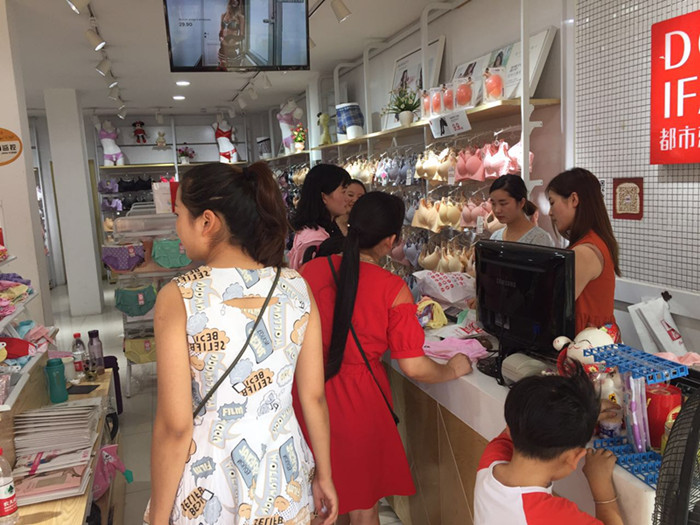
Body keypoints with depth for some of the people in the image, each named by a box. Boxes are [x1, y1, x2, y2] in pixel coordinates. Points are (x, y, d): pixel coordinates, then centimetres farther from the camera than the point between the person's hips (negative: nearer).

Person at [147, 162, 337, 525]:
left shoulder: (179, 297, -18)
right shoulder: (296, 287, -8)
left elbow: (175, 426, -16)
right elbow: (314, 396, -2)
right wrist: (324, 475, 11)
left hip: (209, 494, -3)